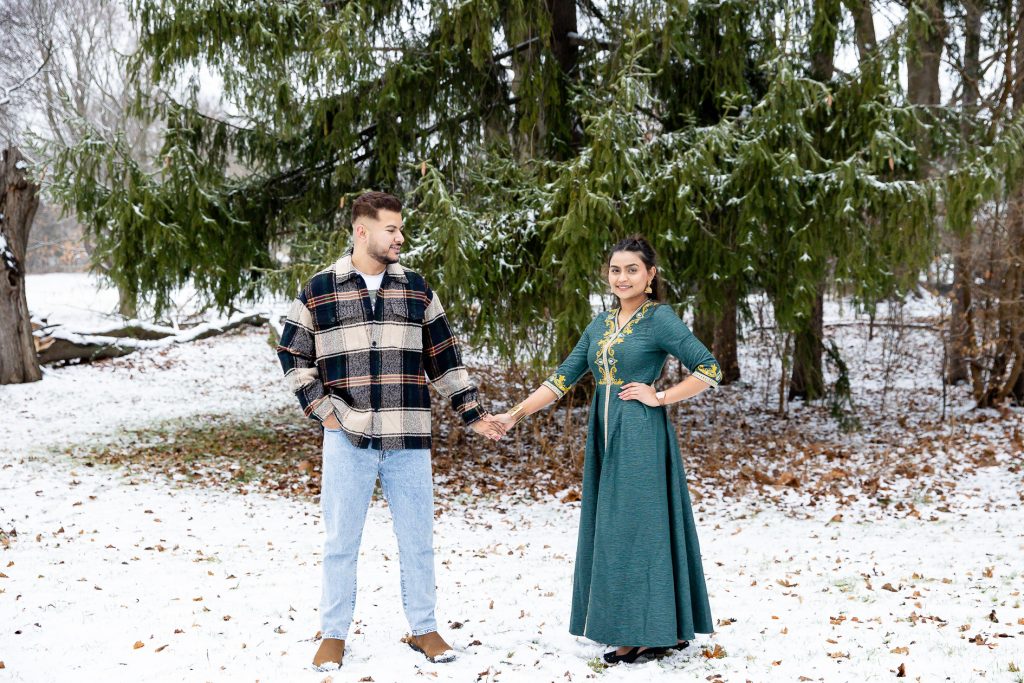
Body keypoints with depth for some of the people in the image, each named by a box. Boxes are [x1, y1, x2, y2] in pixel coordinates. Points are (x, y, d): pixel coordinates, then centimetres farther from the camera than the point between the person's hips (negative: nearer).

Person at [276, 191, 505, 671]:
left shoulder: (417, 289, 8)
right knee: (341, 540, 6)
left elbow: (444, 358, 12)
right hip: (348, 437, -2)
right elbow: (293, 356, 6)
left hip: (408, 438, 2)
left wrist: (473, 414, 8)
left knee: (417, 537, 9)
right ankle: (333, 635, 19)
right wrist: (322, 410, -3)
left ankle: (423, 629, 23)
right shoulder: (319, 290, 1)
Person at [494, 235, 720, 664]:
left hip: (641, 438, -7)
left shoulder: (660, 319, -7)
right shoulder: (601, 324, 13)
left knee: (637, 528, -4)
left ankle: (657, 633, 6)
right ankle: (634, 633, 18)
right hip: (605, 437, 7)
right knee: (611, 530, 9)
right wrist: (516, 415, 6)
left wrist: (661, 397, -12)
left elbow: (709, 370, -11)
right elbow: (563, 378, 12)